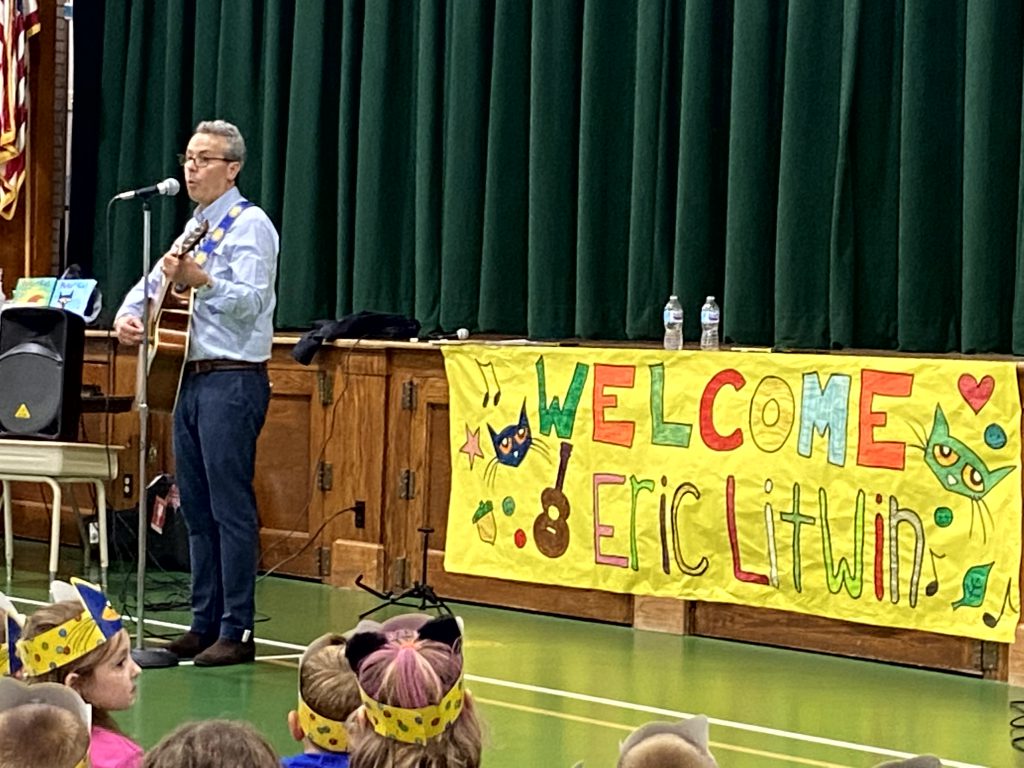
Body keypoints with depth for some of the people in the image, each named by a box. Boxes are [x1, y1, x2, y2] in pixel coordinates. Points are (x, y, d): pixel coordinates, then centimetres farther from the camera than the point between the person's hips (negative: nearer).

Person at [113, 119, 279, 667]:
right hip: (193, 376, 9)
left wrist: (200, 281, -35)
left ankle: (237, 632, -6)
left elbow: (251, 300, -20)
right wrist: (128, 314, 6)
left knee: (231, 507, -8)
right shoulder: (193, 228, 19)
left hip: (233, 380, -9)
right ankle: (204, 624, 16)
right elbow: (154, 282, 26)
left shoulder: (249, 226, -8)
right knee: (196, 508, 10)